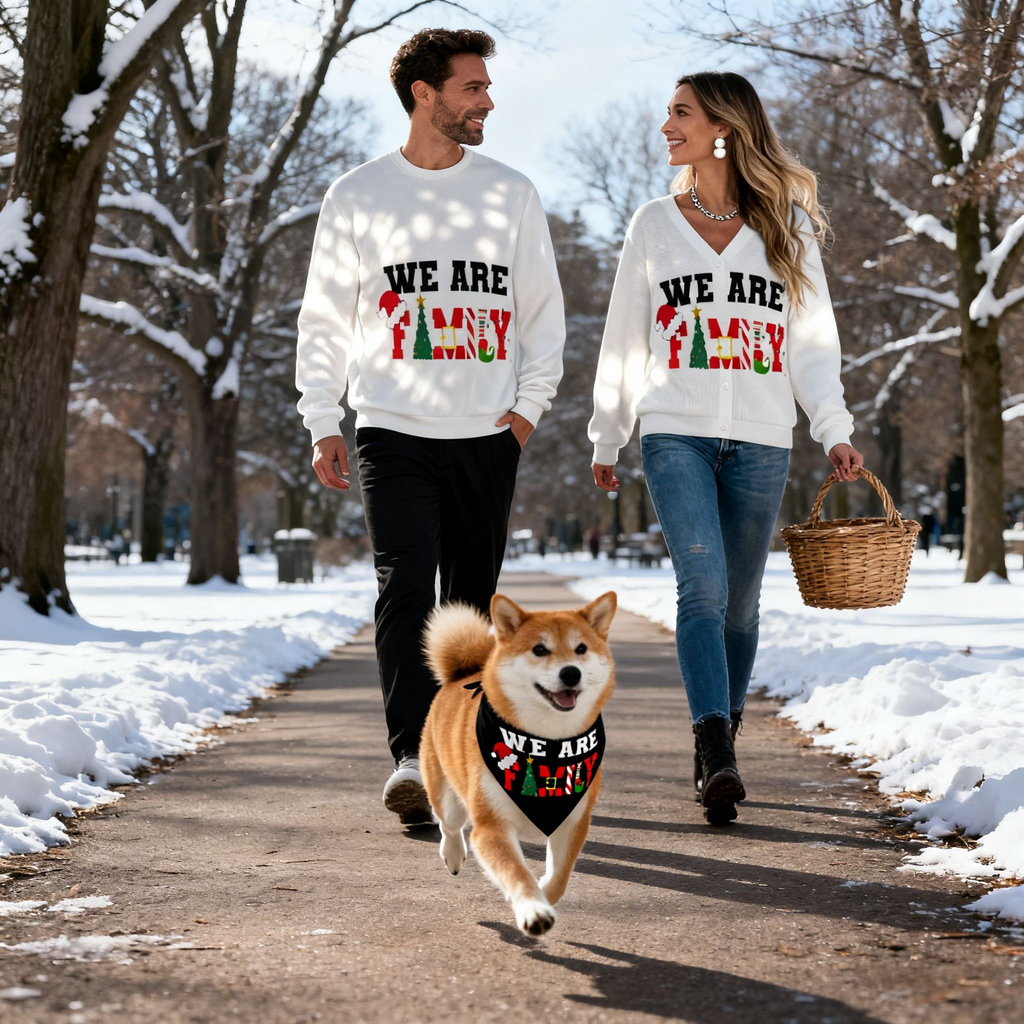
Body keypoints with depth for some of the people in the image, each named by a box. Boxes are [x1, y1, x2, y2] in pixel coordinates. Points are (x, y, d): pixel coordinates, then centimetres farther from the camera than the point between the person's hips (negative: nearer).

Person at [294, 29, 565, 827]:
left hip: (487, 436, 3)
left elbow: (543, 309, 14)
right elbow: (324, 319, 7)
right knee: (405, 589, -16)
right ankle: (411, 760, -21)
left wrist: (530, 404, 2)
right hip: (393, 431, -2)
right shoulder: (359, 195, 4)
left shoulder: (511, 193, 10)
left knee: (471, 603, 8)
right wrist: (322, 424, -1)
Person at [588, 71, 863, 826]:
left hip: (761, 443, 1)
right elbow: (622, 342, 16)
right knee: (703, 586, -17)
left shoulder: (786, 225, 8)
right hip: (676, 434, -1)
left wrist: (836, 431, -5)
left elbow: (813, 340, 7)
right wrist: (607, 441, 16)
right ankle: (716, 757, -22)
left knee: (739, 602, 5)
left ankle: (722, 745, 21)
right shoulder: (654, 225, 10)